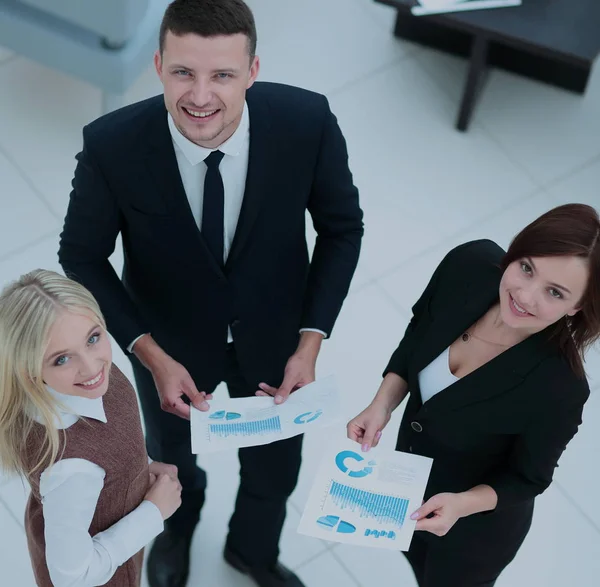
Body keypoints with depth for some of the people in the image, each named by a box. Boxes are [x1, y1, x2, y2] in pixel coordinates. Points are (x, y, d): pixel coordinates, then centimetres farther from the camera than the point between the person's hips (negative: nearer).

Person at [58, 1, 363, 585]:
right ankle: (178, 522, 69)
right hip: (169, 341, 0)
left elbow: (341, 227, -13)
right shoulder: (111, 145, -33)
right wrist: (152, 356, -23)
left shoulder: (307, 122, -31)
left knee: (275, 465, 25)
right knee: (169, 451, 30)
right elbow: (82, 255, -16)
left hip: (273, 334, 1)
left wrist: (310, 343, -20)